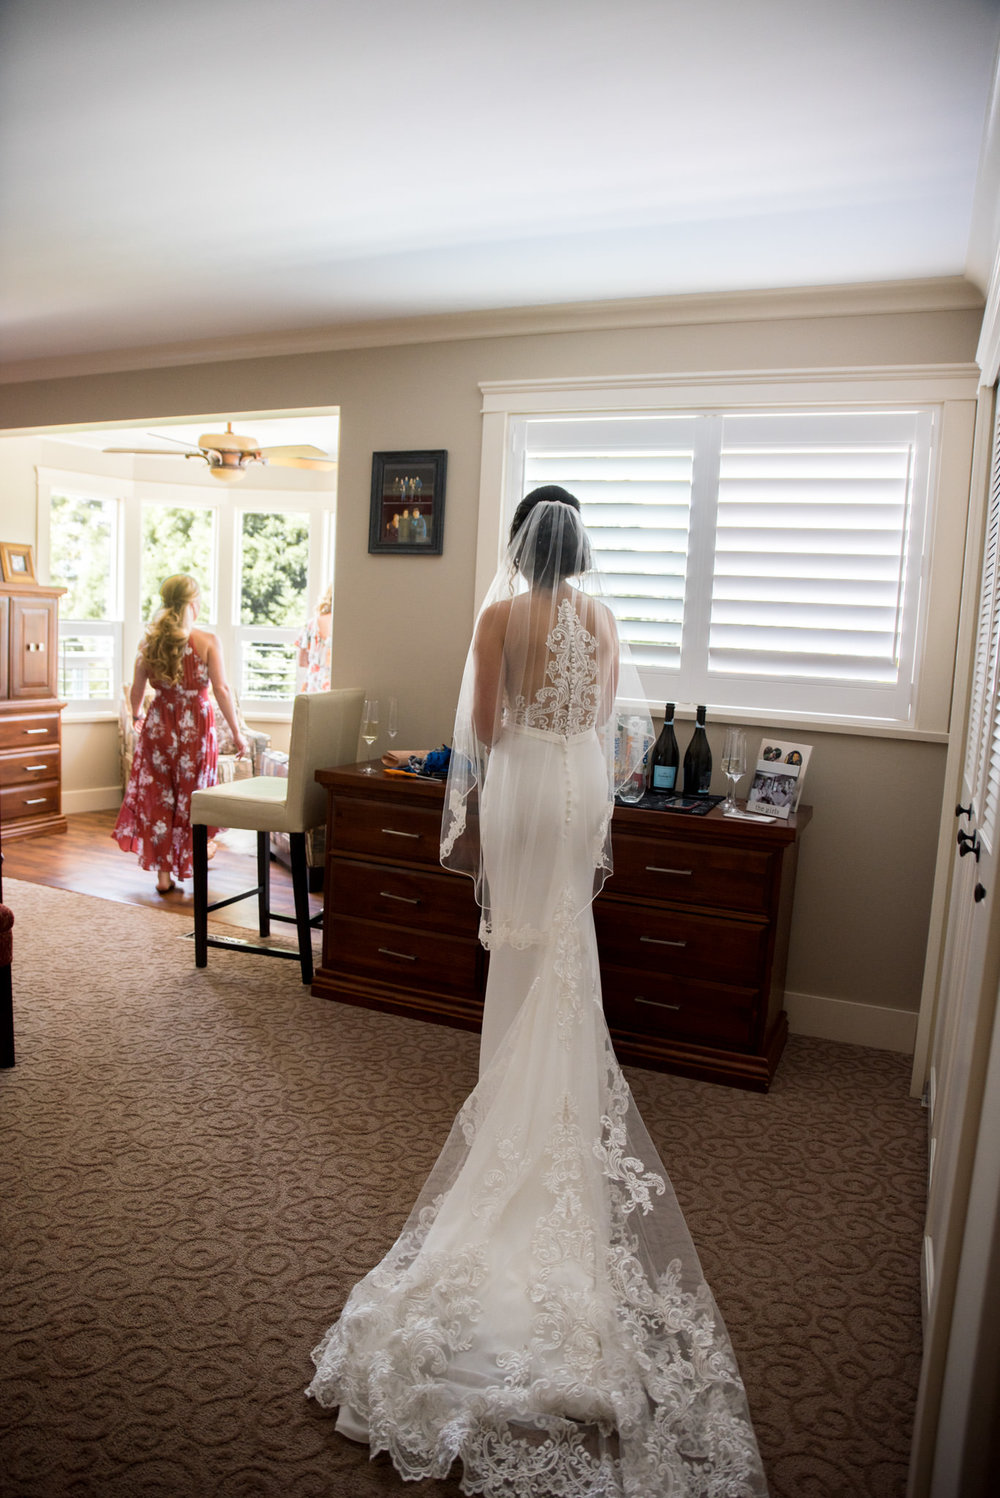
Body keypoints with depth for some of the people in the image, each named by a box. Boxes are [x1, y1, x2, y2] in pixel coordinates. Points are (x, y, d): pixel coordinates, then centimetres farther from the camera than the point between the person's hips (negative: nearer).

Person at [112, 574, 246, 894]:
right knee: (190, 797, 13)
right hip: (196, 725, -2)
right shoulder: (207, 641, -10)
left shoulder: (150, 641, 0)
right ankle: (187, 864, 25)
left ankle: (163, 874, 11)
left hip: (158, 725, 2)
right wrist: (237, 733, -6)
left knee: (158, 798, 10)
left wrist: (136, 717, 26)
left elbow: (137, 689, 6)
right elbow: (221, 689, -12)